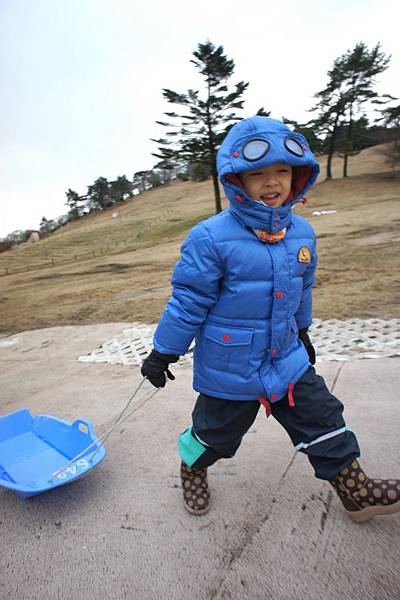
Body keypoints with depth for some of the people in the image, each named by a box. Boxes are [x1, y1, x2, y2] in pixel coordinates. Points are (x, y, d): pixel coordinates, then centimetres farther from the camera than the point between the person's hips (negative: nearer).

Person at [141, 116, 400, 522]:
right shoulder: (211, 238, -21)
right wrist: (162, 353, -8)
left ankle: (356, 492, 38)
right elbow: (188, 301, -16)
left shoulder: (301, 232, -1)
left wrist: (302, 332, 24)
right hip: (228, 367, -5)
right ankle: (192, 468, 50)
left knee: (323, 421, 15)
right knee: (214, 432, 17)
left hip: (287, 358, 6)